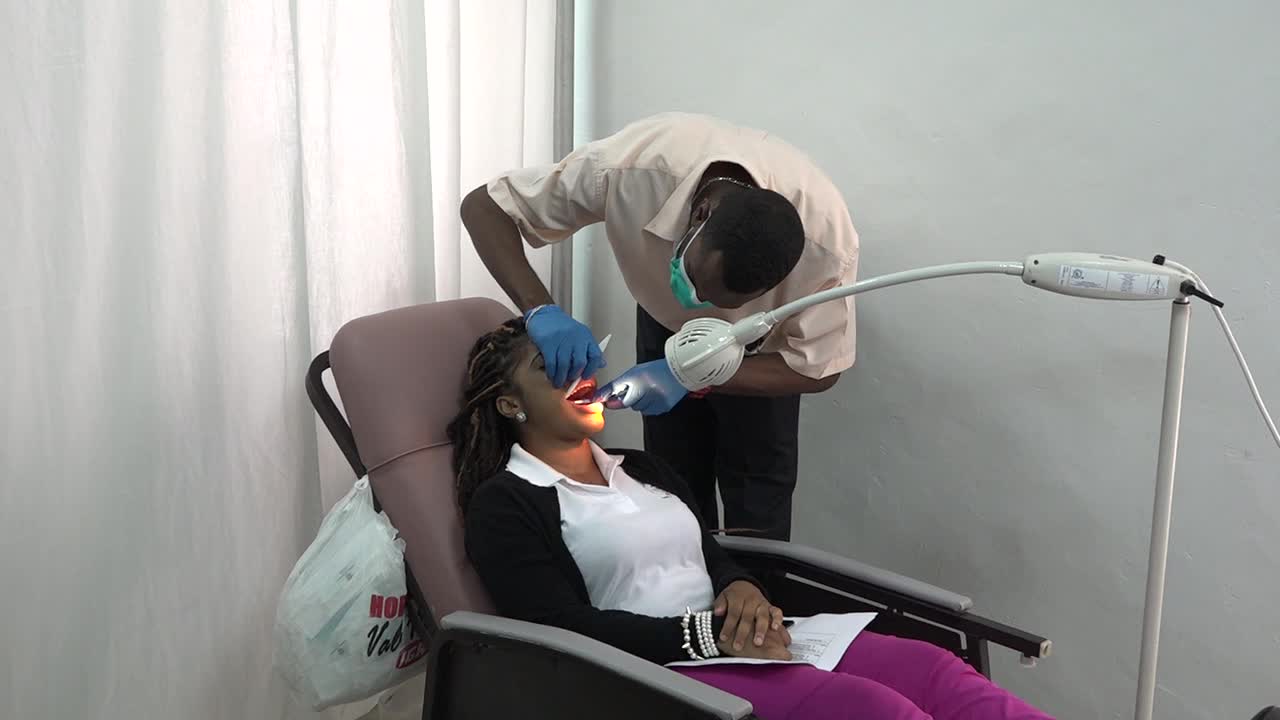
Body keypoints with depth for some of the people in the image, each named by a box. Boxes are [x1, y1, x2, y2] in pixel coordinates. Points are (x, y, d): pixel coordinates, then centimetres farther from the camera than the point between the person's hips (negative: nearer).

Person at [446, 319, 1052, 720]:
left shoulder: (641, 470, 24)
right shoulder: (504, 505, 1)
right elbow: (568, 631, -11)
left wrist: (742, 590, -6)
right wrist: (710, 634, -16)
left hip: (740, 644, 7)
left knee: (935, 670, -17)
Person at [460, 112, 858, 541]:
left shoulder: (827, 238, -40)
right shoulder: (630, 168, -41)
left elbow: (817, 370, -25)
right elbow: (484, 207, -30)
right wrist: (541, 310, -47)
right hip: (663, 320, 1)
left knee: (757, 504, -2)